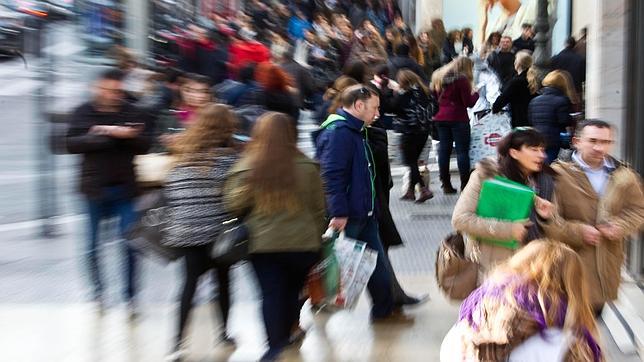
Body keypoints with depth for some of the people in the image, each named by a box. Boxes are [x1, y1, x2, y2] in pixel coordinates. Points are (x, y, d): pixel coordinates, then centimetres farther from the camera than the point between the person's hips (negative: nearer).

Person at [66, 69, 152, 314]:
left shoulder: (131, 113, 1)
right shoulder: (84, 113, 0)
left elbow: (145, 144, -2)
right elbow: (71, 144, -10)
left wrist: (129, 135, -22)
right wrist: (106, 135, -18)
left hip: (124, 187, 0)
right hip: (95, 187, 0)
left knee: (129, 243, -2)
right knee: (94, 243, 11)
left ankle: (130, 295, 9)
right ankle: (97, 290, 30)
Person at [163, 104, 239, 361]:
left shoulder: (183, 157, 9)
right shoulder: (227, 158, -6)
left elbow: (169, 192, 10)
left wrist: (173, 227, 17)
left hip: (186, 230, 4)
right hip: (217, 230, -3)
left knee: (190, 281, 5)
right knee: (222, 279, 13)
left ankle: (179, 341, -3)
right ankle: (224, 332, 25)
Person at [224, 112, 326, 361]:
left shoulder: (247, 167, -7)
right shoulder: (307, 166, -1)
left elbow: (234, 205, -5)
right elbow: (318, 208, 5)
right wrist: (317, 238, 16)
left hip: (263, 243, -1)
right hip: (303, 242, 2)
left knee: (271, 294, 4)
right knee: (292, 291, 17)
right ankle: (289, 335, 27)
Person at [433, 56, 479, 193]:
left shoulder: (439, 78, 12)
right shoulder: (462, 79, -10)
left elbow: (436, 98, 18)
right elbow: (469, 103, -11)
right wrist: (475, 93, 4)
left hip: (441, 118, 6)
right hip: (458, 119, -6)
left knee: (444, 150, 8)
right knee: (462, 151, -2)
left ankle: (446, 185, 10)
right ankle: (465, 184, -3)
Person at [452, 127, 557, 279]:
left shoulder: (545, 182, 5)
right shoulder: (486, 175, -7)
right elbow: (460, 219, -15)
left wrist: (547, 218, -11)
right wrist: (508, 230, -16)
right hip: (490, 268, -3)